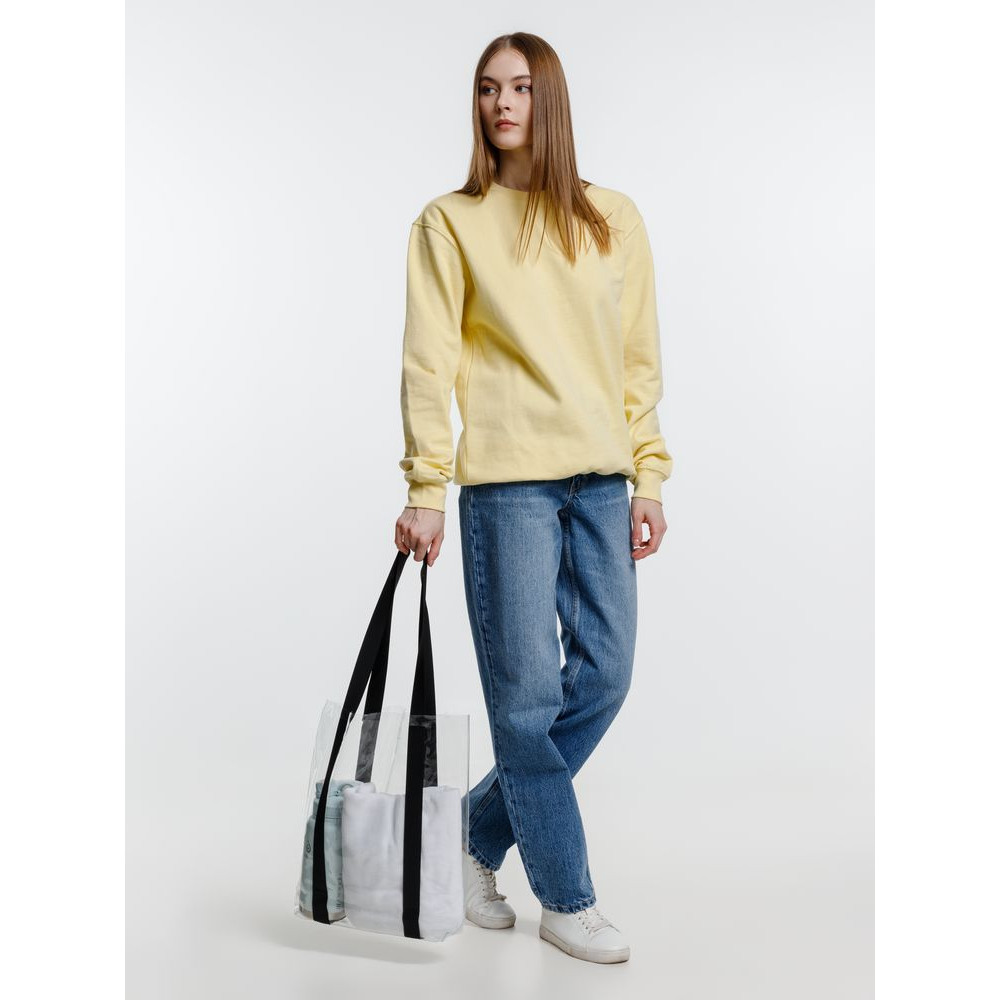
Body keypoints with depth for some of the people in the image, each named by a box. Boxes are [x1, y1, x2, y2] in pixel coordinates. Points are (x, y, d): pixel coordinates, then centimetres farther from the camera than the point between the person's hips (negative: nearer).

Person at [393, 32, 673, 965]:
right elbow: (430, 362, -1)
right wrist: (426, 487, -8)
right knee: (527, 688, -2)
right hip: (507, 478, -4)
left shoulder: (614, 220, 13)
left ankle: (479, 831, 24)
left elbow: (639, 359, 12)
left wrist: (648, 477, 5)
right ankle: (566, 901, 13)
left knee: (606, 673, 3)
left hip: (599, 478, 4)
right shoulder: (449, 222, 5)